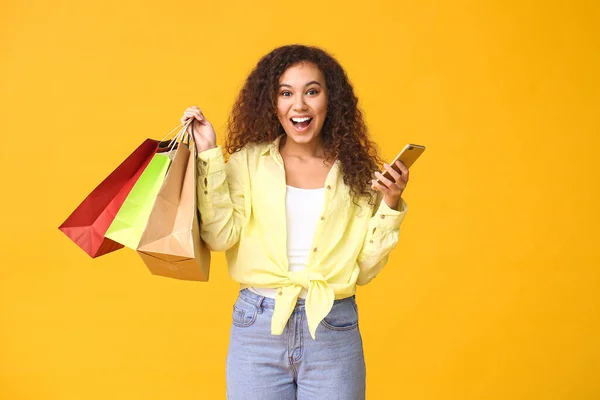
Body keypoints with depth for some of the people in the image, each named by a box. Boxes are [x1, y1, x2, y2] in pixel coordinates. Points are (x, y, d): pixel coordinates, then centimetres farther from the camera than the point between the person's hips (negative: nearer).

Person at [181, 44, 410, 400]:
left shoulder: (356, 173, 2)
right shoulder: (248, 162, 1)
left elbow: (364, 269, 3)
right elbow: (220, 235, -11)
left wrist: (389, 206, -7)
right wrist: (209, 155, -10)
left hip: (334, 330, 1)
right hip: (257, 327, 0)